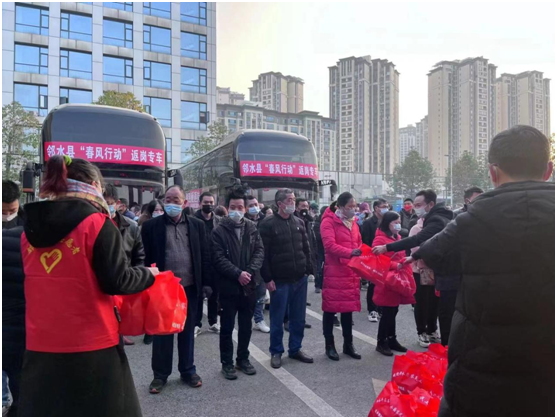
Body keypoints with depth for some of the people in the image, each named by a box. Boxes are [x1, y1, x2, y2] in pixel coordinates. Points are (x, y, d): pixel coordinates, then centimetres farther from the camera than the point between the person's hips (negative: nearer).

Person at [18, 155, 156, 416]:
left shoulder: (30, 229, 7)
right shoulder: (97, 224, -12)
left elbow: (41, 282, 16)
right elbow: (116, 281, -14)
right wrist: (148, 274, 3)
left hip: (40, 344, 6)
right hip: (91, 344, -5)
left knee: (43, 408, 17)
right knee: (103, 409, 10)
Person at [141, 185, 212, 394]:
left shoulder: (197, 225, 3)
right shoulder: (151, 226, -2)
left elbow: (204, 255, 4)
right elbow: (146, 257, -2)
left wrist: (206, 282, 0)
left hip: (189, 287, 2)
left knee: (187, 331, 14)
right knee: (162, 333, 10)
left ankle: (188, 371, 29)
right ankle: (160, 374, 26)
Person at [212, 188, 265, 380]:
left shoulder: (252, 228, 5)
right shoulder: (219, 231, -5)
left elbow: (260, 251, 0)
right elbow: (219, 258, -12)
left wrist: (250, 271, -14)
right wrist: (237, 273, -20)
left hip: (249, 285, 4)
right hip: (228, 286, -3)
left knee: (246, 326, 15)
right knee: (227, 327, 8)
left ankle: (243, 359, 31)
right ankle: (227, 363, 22)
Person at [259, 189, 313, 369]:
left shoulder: (299, 222, 9)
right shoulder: (268, 224, -8)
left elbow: (306, 248, 14)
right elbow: (263, 254, -10)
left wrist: (308, 270, 7)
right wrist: (268, 278, -13)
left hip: (300, 279, 5)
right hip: (280, 280, -5)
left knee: (299, 318, 13)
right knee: (278, 319, 7)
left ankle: (295, 349, 29)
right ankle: (276, 352, 22)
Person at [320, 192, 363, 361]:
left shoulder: (353, 222, 15)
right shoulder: (329, 221, -9)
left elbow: (358, 243, 20)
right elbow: (329, 245, -20)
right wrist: (350, 253, -29)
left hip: (351, 272, 7)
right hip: (334, 273, -7)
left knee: (348, 307, 13)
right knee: (330, 308, 3)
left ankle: (348, 344, 25)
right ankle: (329, 345, 16)